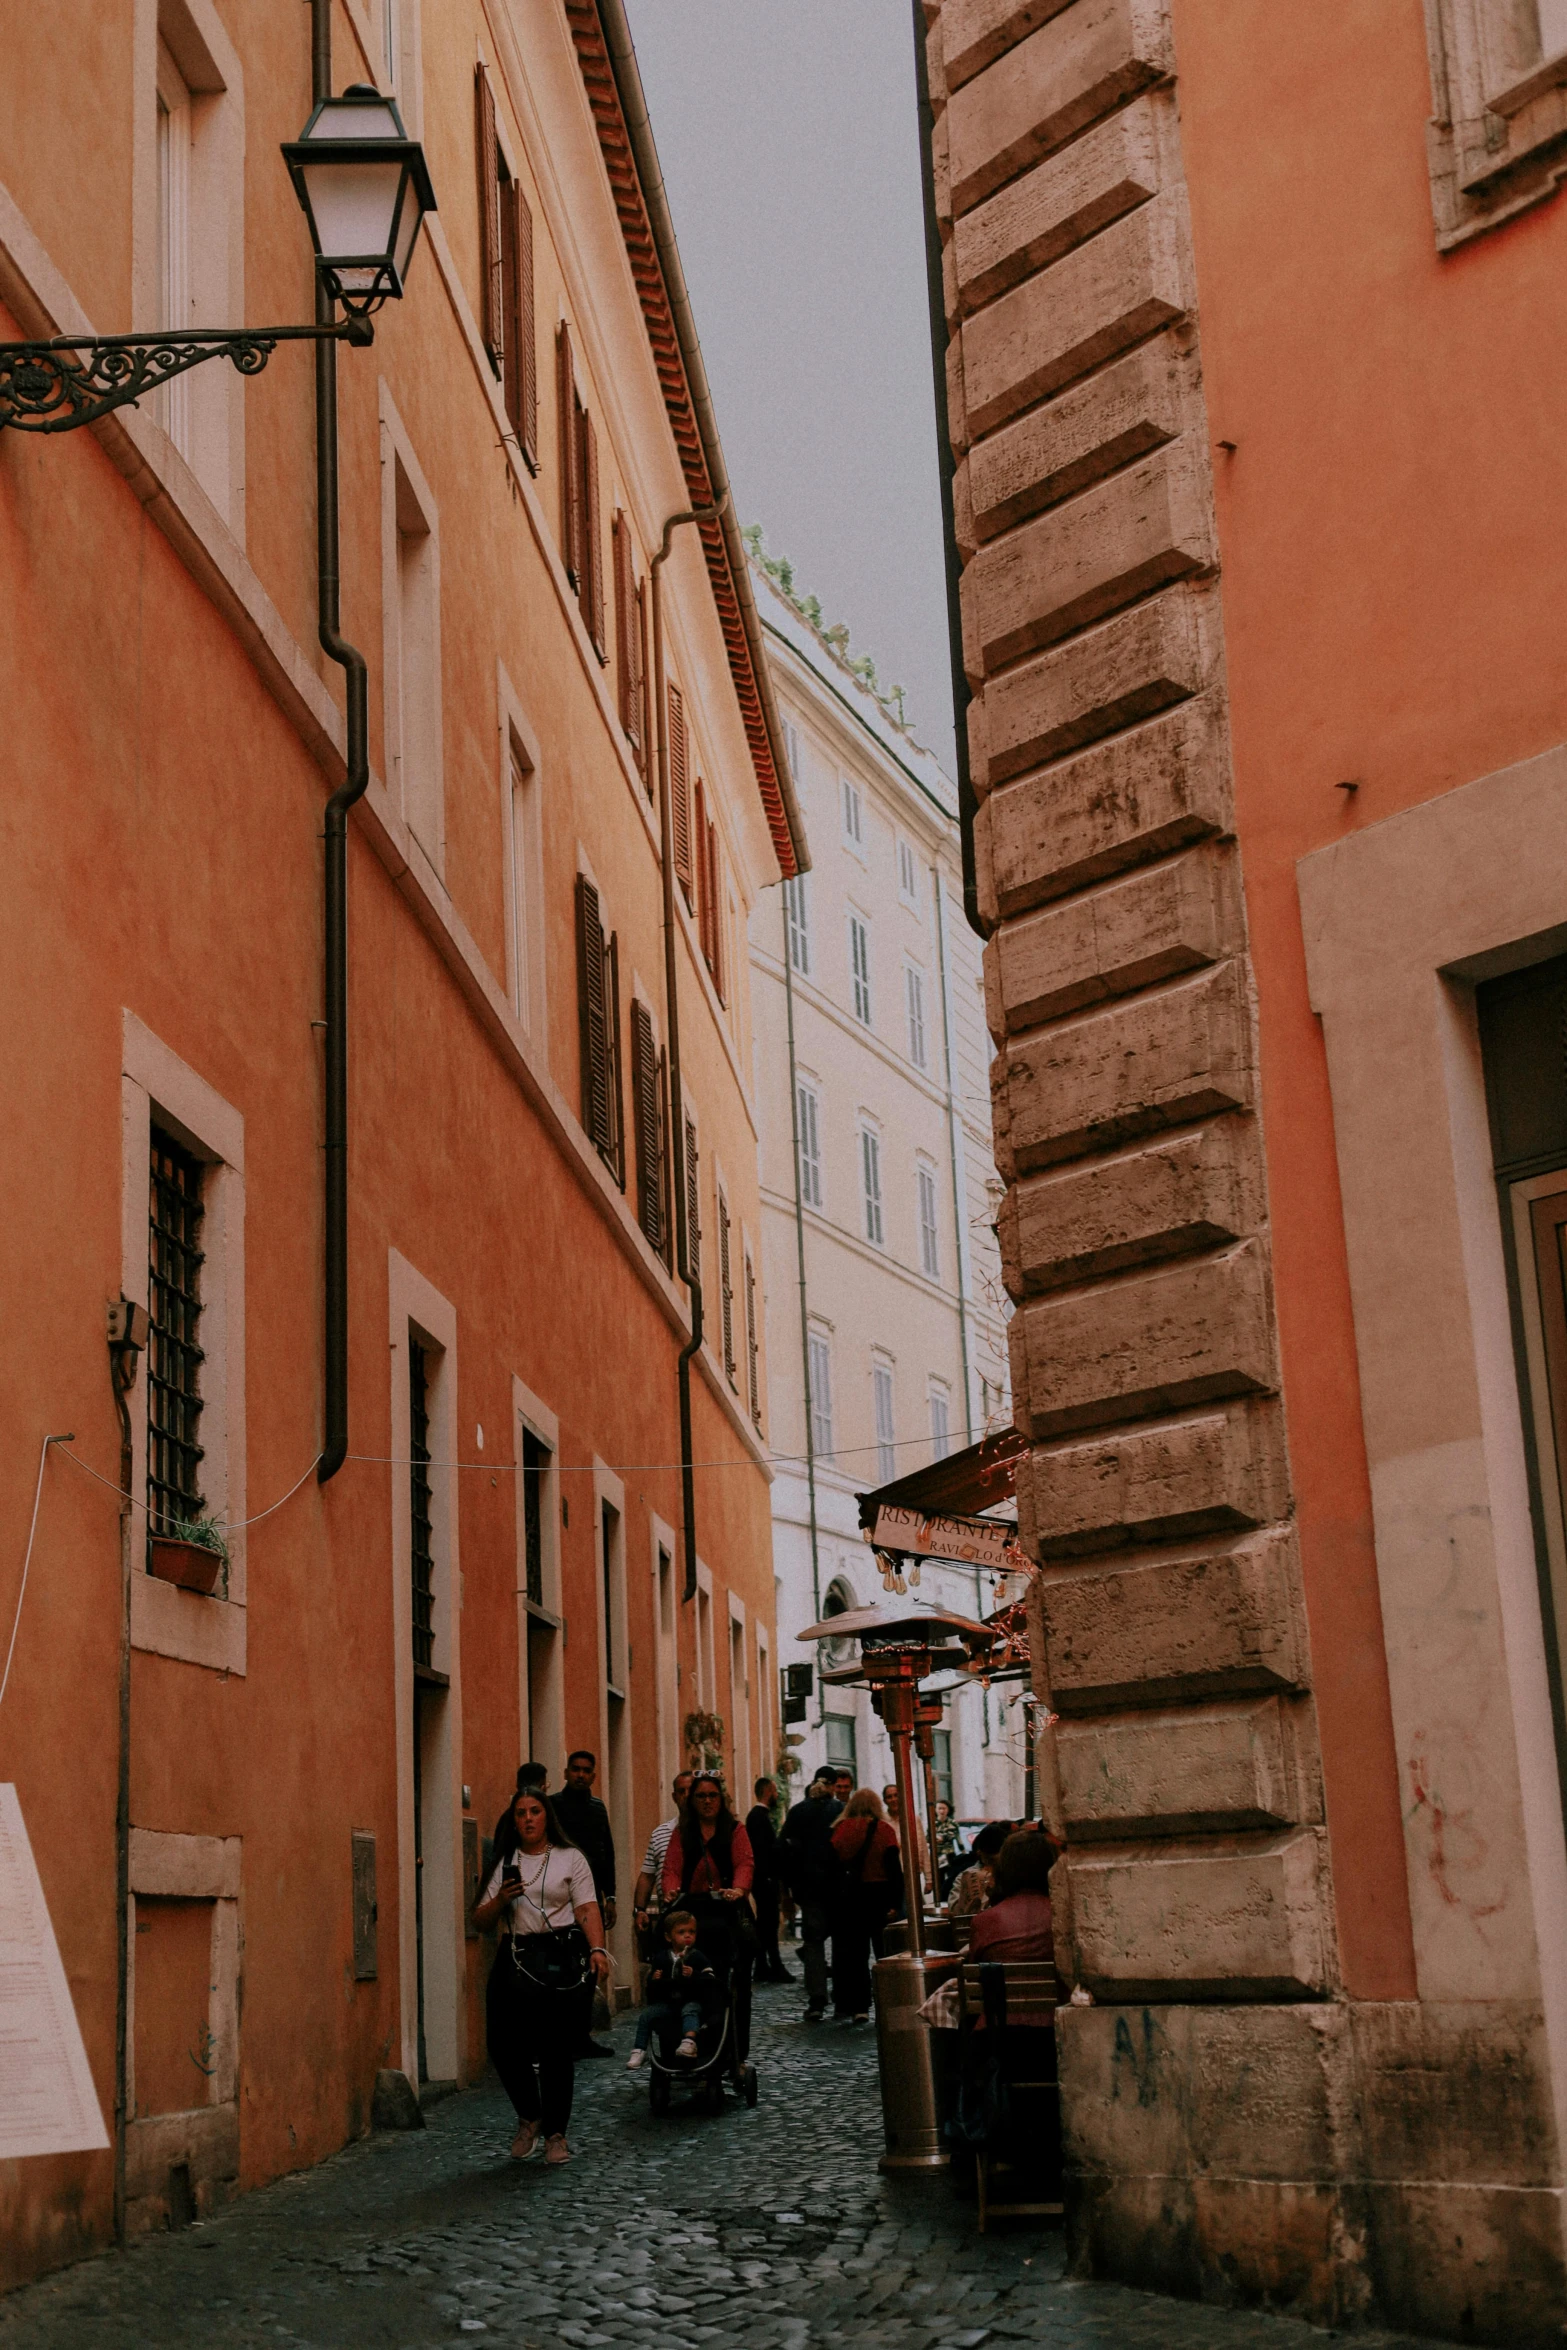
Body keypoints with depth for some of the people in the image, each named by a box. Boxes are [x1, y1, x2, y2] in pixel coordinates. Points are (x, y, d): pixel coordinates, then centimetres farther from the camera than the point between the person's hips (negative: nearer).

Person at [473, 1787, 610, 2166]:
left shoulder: (569, 1859, 7)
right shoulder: (505, 1864, 15)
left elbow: (587, 1910, -2)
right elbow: (480, 1919, 15)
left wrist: (597, 1950, -18)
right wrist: (500, 1899, -5)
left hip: (559, 1959, -3)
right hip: (515, 1960, 3)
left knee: (555, 2049, -3)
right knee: (504, 2044, -5)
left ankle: (555, 2134, 11)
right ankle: (528, 2117, 20)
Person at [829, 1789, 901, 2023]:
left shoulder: (841, 1829, -1)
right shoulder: (884, 1829, -5)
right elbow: (893, 1867, -8)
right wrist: (894, 1900, -6)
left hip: (850, 1896, 1)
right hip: (879, 1895, -1)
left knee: (855, 1951, 6)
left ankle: (859, 2006, -1)